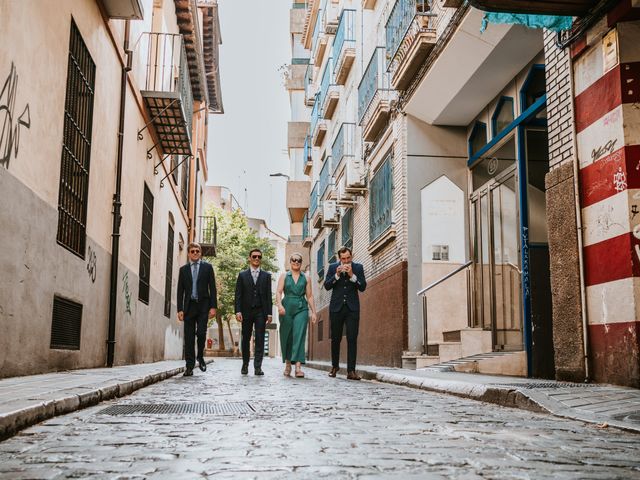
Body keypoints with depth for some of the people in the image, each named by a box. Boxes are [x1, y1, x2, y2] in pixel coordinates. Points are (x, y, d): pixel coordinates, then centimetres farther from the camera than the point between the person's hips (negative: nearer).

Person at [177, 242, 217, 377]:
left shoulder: (207, 267, 6)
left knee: (201, 332, -12)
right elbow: (180, 291, 9)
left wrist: (213, 306, -5)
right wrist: (180, 309, 0)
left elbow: (212, 288, 3)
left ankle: (200, 357, 14)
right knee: (189, 336, 1)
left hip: (203, 305, -2)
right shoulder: (183, 269, 11)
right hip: (189, 306, 2)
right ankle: (189, 366, 5)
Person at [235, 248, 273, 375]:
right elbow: (238, 294, 3)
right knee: (246, 340, 7)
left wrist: (269, 313, -1)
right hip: (246, 311, 0)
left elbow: (269, 295, 6)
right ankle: (245, 365, 20)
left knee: (260, 340, -5)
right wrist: (238, 311, -8)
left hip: (261, 312, 0)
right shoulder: (242, 275, 9)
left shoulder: (266, 275, 10)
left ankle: (258, 367, -4)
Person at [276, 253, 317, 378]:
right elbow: (279, 292, -1)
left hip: (301, 309, -1)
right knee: (286, 337, 5)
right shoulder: (284, 276, 10)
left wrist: (313, 312, 3)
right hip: (286, 309, 1)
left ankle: (298, 367, -21)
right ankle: (287, 364, 22)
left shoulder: (306, 278, 11)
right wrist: (279, 305, -19)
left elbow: (309, 296, 10)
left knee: (299, 336, -13)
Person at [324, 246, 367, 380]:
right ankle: (335, 366, 26)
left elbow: (362, 287, -3)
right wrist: (337, 275, -14)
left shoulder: (358, 267, 4)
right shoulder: (333, 267, 6)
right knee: (335, 338, 8)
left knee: (352, 339, -8)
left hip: (352, 308, -1)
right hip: (336, 307, 1)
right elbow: (327, 286, -1)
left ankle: (351, 371, -9)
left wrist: (352, 275, -15)